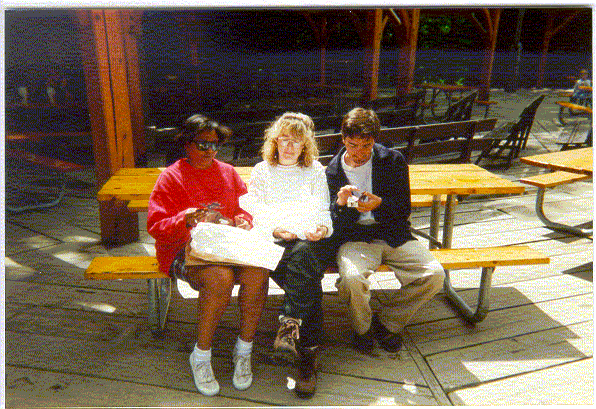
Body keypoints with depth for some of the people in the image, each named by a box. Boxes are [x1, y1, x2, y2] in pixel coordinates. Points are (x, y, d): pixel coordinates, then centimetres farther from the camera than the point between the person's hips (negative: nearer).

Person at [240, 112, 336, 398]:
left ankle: (290, 323, -36)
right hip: (275, 243, -1)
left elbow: (325, 212, 17)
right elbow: (253, 214, 12)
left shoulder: (315, 170, 23)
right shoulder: (262, 171, 20)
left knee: (302, 254, -37)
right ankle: (308, 352, -29)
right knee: (309, 279, -32)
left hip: (311, 242, 1)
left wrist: (324, 229, -5)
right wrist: (273, 230, -7)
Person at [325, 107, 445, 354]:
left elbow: (404, 210, 3)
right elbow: (333, 226, 2)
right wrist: (341, 204, -20)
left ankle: (388, 321, 6)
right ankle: (362, 328, 2)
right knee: (352, 278, -34)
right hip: (354, 239, -2)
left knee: (435, 275, -20)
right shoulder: (333, 171, 3)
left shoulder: (393, 161, 3)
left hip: (393, 235, 2)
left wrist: (379, 204, -18)